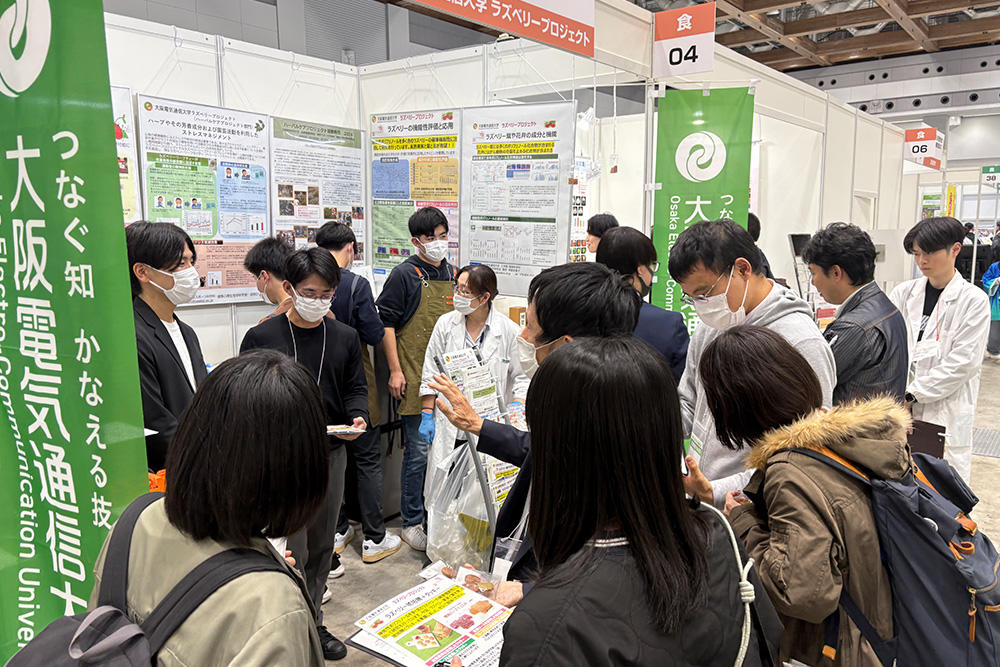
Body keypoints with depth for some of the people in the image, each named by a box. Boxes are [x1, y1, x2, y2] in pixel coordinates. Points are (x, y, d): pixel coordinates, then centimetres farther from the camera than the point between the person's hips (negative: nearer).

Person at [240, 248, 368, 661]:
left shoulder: (345, 338, 5)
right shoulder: (262, 338, -6)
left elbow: (356, 388, 9)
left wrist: (357, 418, -10)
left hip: (330, 454, 4)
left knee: (321, 546, 16)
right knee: (290, 551, -1)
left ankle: (313, 623, 33)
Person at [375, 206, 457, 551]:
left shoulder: (452, 273, 12)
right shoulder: (405, 274, -6)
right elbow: (386, 322, -7)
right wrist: (395, 371, -11)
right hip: (416, 379, -6)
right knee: (419, 450, -1)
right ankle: (412, 522, 14)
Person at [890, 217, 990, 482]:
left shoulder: (973, 300, -3)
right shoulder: (904, 292, 8)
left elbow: (963, 362, -9)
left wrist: (911, 393, -12)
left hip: (945, 413, -3)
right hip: (898, 408, 3)